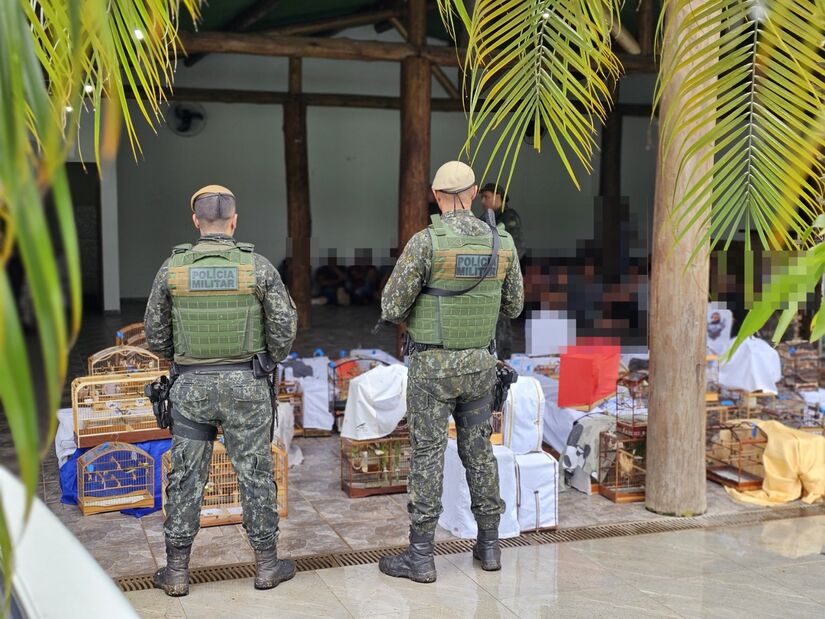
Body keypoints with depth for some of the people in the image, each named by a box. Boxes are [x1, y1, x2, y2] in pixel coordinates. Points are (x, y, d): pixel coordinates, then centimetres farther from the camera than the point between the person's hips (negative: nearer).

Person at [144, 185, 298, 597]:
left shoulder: (173, 269, -4)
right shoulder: (258, 267, -8)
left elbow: (154, 335, 1)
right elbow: (285, 326, -5)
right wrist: (269, 360, 14)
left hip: (191, 385, 1)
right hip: (245, 385, -1)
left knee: (186, 476, 9)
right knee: (255, 473, 8)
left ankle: (177, 570, 15)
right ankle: (266, 564, 18)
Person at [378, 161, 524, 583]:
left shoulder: (425, 242, -16)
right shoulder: (502, 244, -1)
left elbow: (391, 307, -14)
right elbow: (513, 307, 11)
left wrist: (411, 317, 10)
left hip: (432, 366, -4)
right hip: (478, 363, 4)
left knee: (427, 455, 1)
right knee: (478, 449, 15)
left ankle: (420, 556, 7)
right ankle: (489, 545, 23)